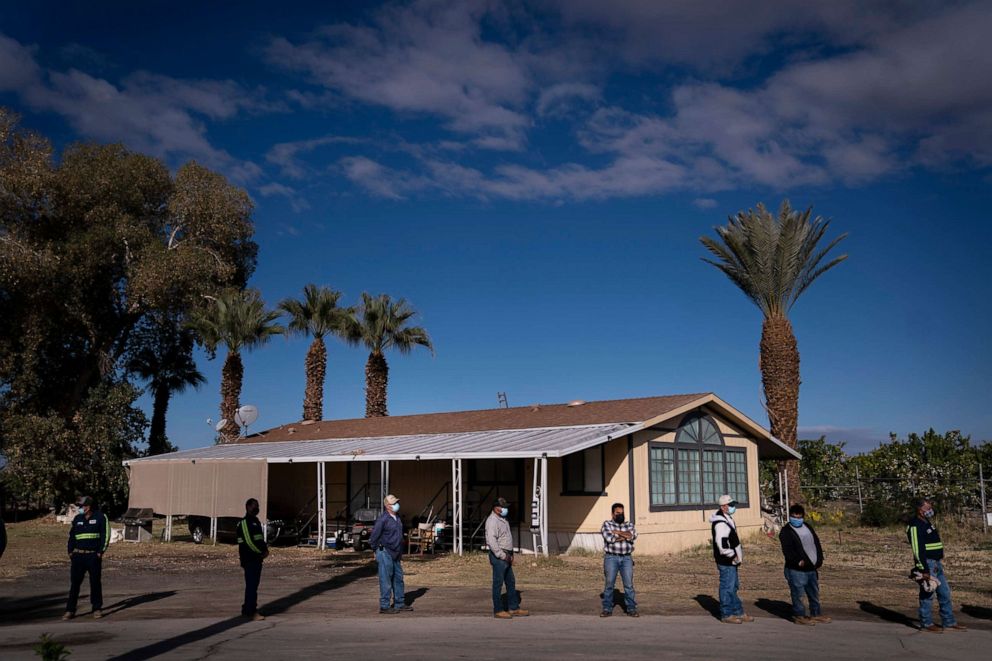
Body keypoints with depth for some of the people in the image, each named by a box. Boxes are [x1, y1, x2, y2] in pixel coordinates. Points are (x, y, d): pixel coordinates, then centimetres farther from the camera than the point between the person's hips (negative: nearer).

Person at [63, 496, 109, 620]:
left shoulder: (100, 517, -2)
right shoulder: (77, 519, 11)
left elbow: (105, 535, -4)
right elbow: (71, 536, 16)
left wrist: (100, 552, -10)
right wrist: (70, 552, 6)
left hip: (94, 556, -3)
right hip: (78, 555, 3)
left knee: (95, 582, 4)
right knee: (74, 583, 0)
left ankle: (97, 609, 13)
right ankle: (70, 610, 4)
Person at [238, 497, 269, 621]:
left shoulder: (256, 521, 18)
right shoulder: (245, 522, -12)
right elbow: (249, 541, -19)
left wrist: (264, 549, 4)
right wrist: (261, 552, -13)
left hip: (257, 558, 9)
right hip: (249, 559, -9)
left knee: (254, 584, 13)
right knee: (251, 585, -8)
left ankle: (247, 609, 21)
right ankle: (250, 611, -5)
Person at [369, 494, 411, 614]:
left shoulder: (397, 517, 11)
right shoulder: (383, 519, -17)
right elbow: (374, 536, -14)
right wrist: (378, 551, -4)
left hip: (395, 554, 9)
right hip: (385, 553, -9)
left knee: (398, 578, 14)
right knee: (386, 581, -3)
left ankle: (399, 604, 24)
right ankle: (384, 607, 4)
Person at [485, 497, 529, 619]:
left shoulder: (503, 520, 16)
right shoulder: (492, 521, -17)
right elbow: (491, 540, -26)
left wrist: (510, 554, 17)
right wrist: (502, 555, -23)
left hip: (505, 556, 10)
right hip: (498, 556, -10)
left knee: (511, 582, 14)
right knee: (498, 583, -2)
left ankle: (514, 608, 22)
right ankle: (498, 610, 5)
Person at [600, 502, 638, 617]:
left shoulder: (629, 524, 13)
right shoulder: (607, 524, 3)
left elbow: (633, 535, -8)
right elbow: (609, 538, -15)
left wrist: (617, 532, -10)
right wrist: (625, 536, -8)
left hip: (626, 559, 2)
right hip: (611, 558, -2)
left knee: (629, 584, -3)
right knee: (609, 584, -3)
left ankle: (631, 609, 4)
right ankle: (607, 609, 5)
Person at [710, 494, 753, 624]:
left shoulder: (728, 518, 12)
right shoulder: (720, 523, -22)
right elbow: (722, 544, -27)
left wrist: (738, 554, 15)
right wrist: (733, 556, -18)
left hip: (732, 561, 11)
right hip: (726, 562, -11)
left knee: (734, 587, 17)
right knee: (727, 588, -2)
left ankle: (738, 613, 27)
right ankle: (726, 615, 7)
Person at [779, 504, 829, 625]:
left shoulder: (808, 527, 14)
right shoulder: (786, 532, -9)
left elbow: (817, 543, 16)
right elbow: (787, 550, -18)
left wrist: (819, 560, 7)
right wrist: (798, 561, -26)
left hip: (812, 568, 8)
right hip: (796, 570, -7)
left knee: (814, 593, 17)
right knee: (798, 594, -3)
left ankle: (815, 614, 30)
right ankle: (799, 616, 8)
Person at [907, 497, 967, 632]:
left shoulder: (928, 523, 15)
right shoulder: (915, 526, -17)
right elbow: (917, 549, -21)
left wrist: (940, 562, 21)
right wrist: (924, 570, -24)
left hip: (937, 564, 10)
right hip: (927, 564, -10)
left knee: (945, 593, 14)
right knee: (927, 595, -2)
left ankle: (949, 622, 22)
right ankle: (926, 624, 7)